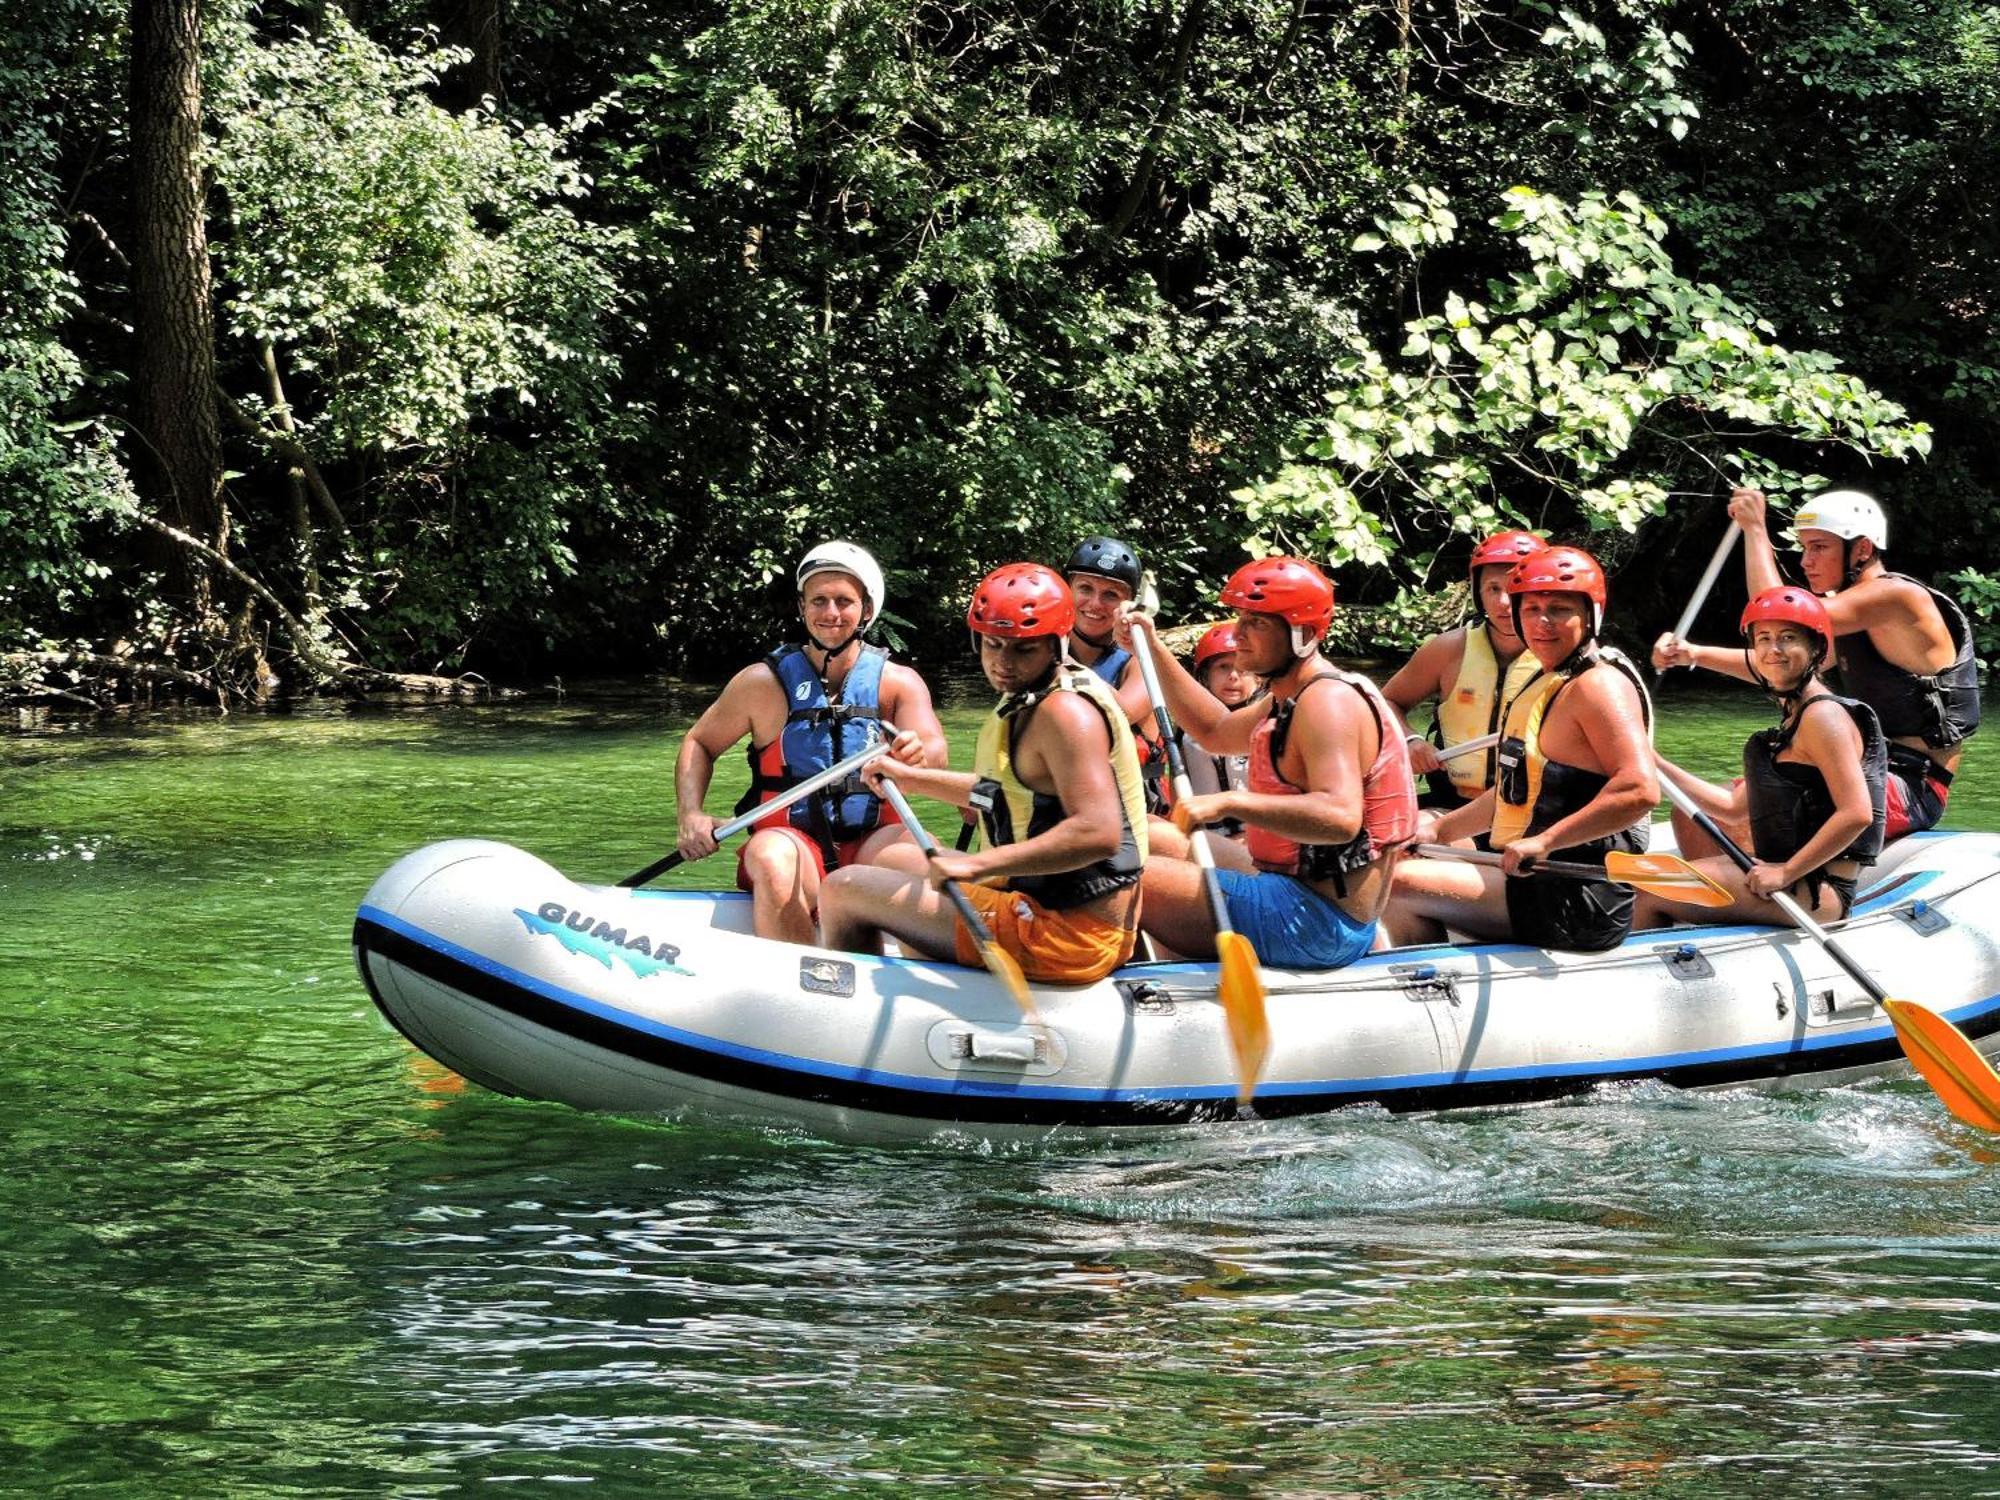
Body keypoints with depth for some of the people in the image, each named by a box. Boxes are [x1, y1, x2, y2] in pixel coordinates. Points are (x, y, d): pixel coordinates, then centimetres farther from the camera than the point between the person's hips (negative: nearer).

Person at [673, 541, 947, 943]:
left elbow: (934, 750, -12)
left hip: (870, 846, 1)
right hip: (791, 840, -1)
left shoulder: (898, 683, 5)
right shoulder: (766, 681, 4)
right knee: (772, 857, -36)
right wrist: (691, 815, -4)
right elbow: (699, 744, 15)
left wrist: (918, 754, -38)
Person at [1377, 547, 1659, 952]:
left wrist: (1545, 841, -27)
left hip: (1578, 902, -11)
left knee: (1400, 885, -13)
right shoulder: (1550, 684, 18)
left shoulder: (1599, 684, -14)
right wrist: (1440, 830, 22)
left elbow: (1641, 789, -28)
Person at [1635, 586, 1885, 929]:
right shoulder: (1794, 720, 19)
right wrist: (1658, 766, 11)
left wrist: (1785, 873, -21)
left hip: (1819, 894, -11)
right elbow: (1736, 807, 19)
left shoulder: (1823, 715, -11)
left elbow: (1857, 813, -22)